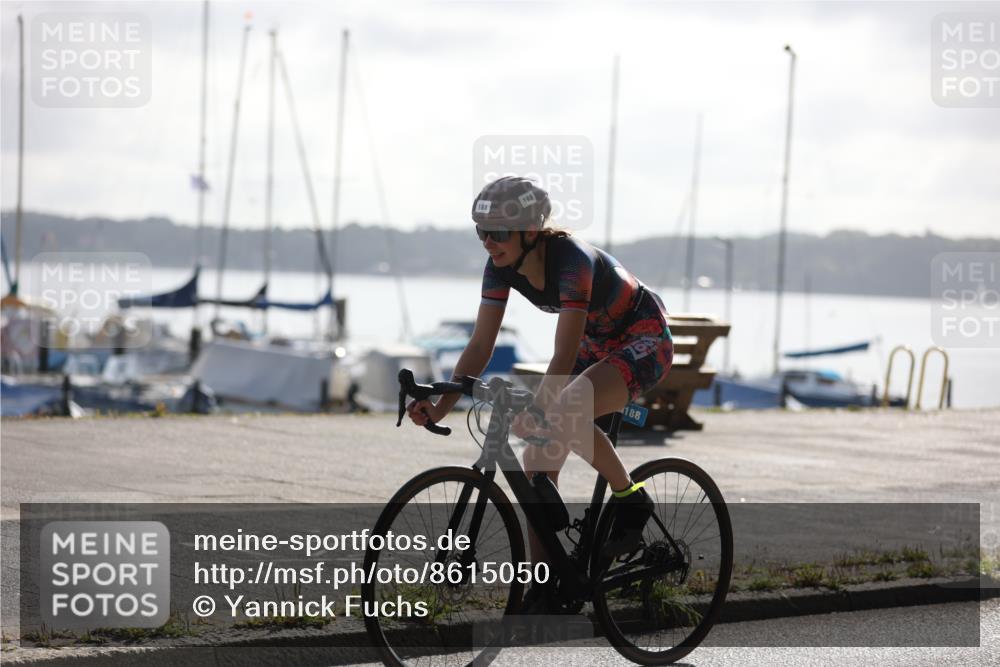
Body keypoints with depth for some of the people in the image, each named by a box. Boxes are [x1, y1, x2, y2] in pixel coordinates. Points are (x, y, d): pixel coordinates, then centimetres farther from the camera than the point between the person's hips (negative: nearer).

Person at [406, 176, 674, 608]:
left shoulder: (572, 260, -33)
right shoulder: (502, 266, -12)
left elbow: (565, 356, -38)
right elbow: (480, 346, -11)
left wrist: (536, 413, -50)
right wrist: (441, 408, -23)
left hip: (645, 343, -8)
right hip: (596, 345, 8)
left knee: (566, 414, -35)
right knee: (538, 464, -4)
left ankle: (631, 500, -13)